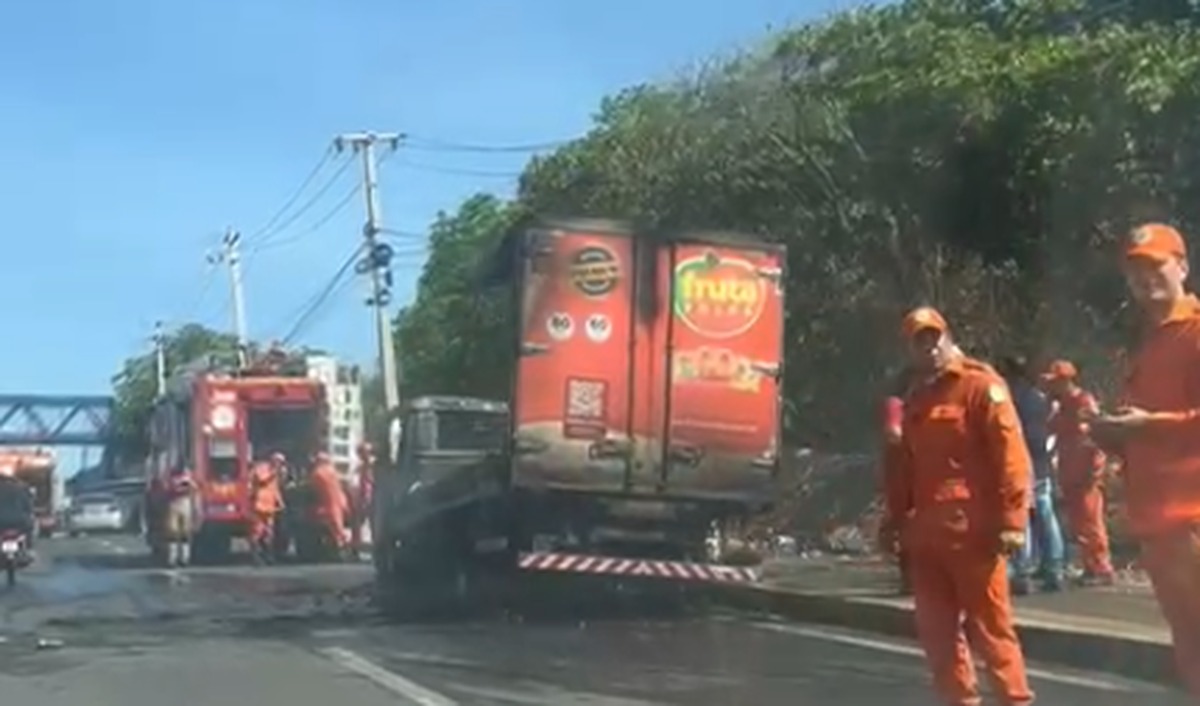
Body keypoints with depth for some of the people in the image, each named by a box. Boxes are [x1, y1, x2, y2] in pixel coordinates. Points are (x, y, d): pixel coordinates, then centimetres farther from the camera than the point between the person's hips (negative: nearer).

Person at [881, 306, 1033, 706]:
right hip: (927, 534, 7)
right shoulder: (916, 399, 18)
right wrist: (895, 519, 17)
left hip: (973, 532, -7)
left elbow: (1010, 453, -11)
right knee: (936, 630, 10)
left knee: (990, 628, -2)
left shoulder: (980, 385, -4)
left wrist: (1011, 520, -17)